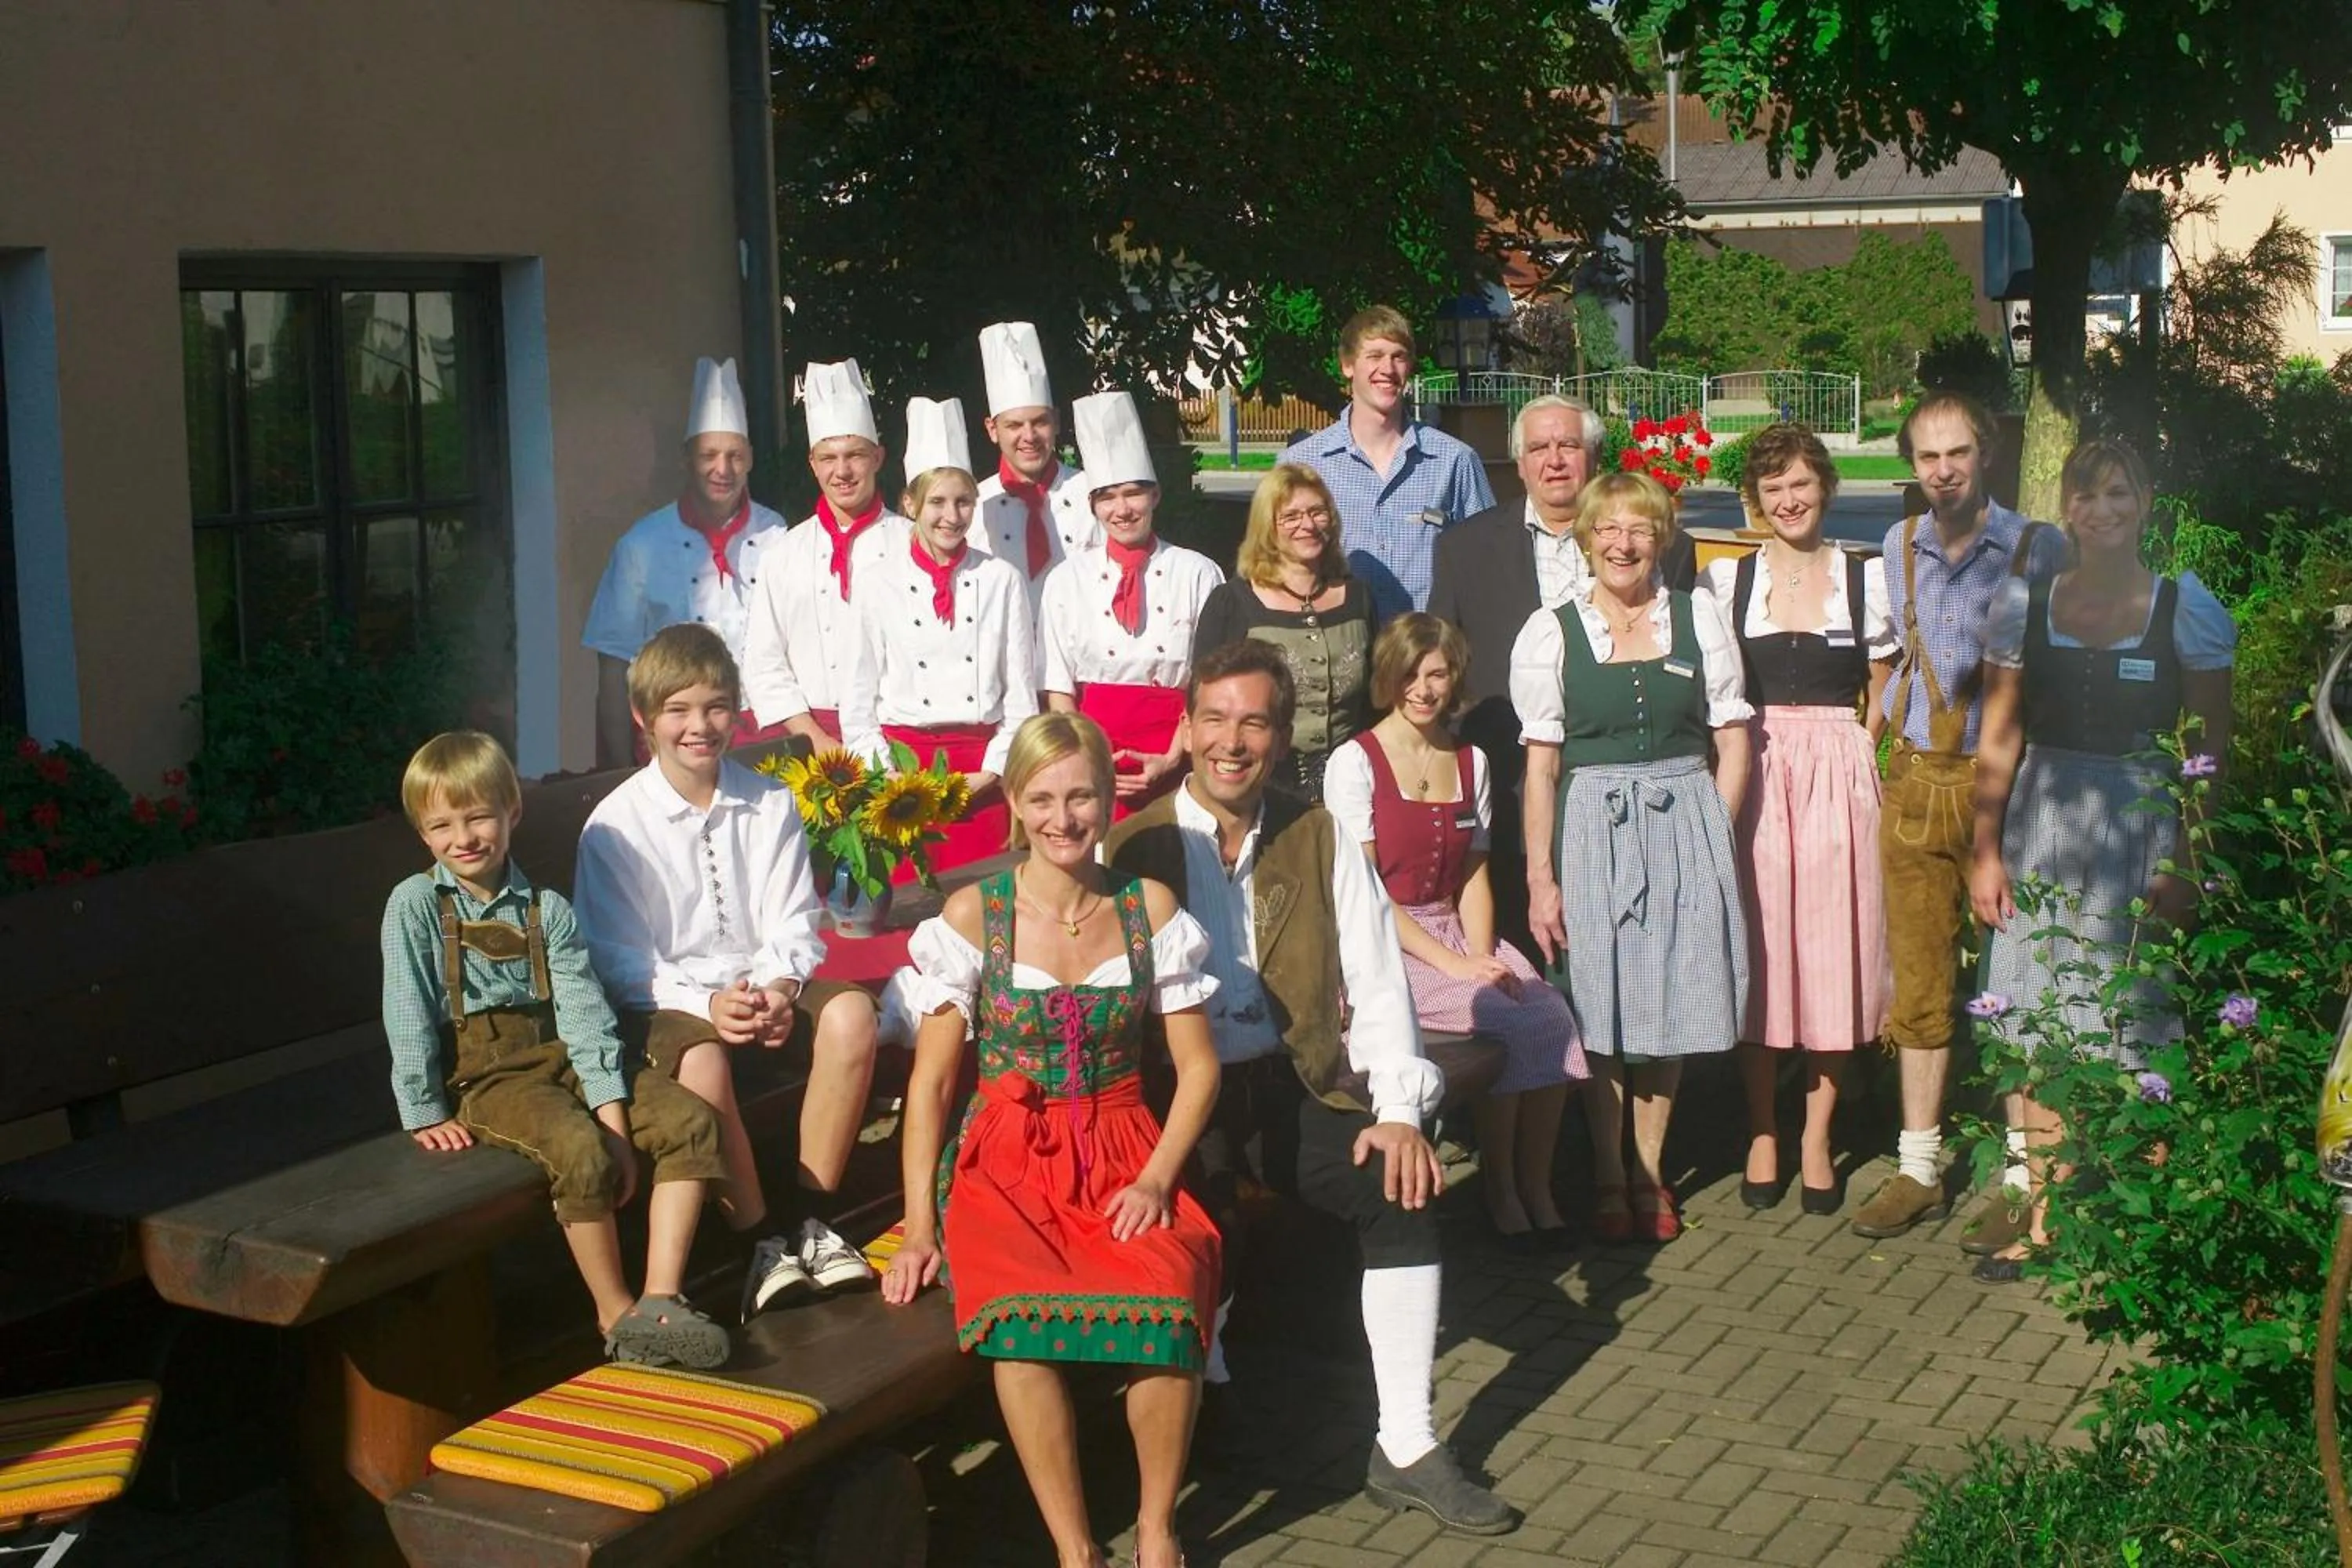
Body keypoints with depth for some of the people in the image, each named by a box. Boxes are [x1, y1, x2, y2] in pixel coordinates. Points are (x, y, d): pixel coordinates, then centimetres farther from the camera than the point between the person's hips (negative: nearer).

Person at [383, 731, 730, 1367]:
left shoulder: (547, 909, 6)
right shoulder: (415, 906, -1)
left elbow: (585, 1014, -3)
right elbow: (409, 1019, -6)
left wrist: (613, 1114, -13)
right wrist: (426, 1115, -13)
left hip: (558, 1056, 5)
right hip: (484, 1076, -5)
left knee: (690, 1121, -16)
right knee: (580, 1150, -33)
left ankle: (661, 1299, -20)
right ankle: (617, 1316, -18)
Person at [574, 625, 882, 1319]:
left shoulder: (770, 804, 4)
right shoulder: (616, 825, -6)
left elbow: (791, 924, 2)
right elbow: (621, 960, -8)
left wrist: (779, 989, -19)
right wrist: (706, 1004, -23)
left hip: (762, 982, 4)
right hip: (666, 1000, -4)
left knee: (850, 1013, -26)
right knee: (701, 1061, -37)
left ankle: (806, 1219, -15)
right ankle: (762, 1242, -20)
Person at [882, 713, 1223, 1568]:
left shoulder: (1149, 908, 5)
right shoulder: (974, 914, 0)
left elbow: (1198, 1065, 7)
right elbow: (931, 1079, 0)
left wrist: (1158, 1177, -8)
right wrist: (920, 1225, -7)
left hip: (1123, 1152, 1)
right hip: (1006, 1158, -1)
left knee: (1170, 1294, -31)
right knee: (1022, 1309, -34)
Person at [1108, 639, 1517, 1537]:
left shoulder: (1319, 840, 10)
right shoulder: (1133, 849, 2)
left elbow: (1375, 980, 4)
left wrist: (1399, 1108, -10)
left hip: (1291, 1088, 3)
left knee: (1404, 1188, -19)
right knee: (1201, 1218, -30)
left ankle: (1406, 1449, -10)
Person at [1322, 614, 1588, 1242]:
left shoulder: (1471, 761, 13)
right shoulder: (1354, 763, -4)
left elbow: (1474, 876, 11)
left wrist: (1483, 956, -8)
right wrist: (1453, 963, -17)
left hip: (1456, 934, 5)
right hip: (1381, 946, -5)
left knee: (1550, 1013, -21)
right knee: (1503, 1023, -26)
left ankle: (1536, 1184, -9)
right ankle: (1500, 1190, -9)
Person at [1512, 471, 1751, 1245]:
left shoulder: (1699, 617, 6)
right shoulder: (1550, 631, 1)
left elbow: (1733, 742, 7)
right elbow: (1540, 764, -3)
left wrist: (1712, 834, -2)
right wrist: (1540, 875, -8)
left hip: (1686, 826, 2)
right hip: (1592, 827, -1)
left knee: (1669, 1004, 6)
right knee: (1600, 1013, 1)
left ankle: (1649, 1172, 20)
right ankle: (1607, 1177, 16)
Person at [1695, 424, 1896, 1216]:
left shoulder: (1868, 578, 5)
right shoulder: (1725, 580, 6)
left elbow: (1885, 695, 11)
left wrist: (1860, 754, -1)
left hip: (1839, 779, 0)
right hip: (1752, 777, 0)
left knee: (1832, 947, 2)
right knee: (1757, 950, 2)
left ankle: (1817, 1137, 13)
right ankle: (1761, 1133, 14)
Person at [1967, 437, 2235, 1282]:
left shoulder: (2187, 609, 0)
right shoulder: (2023, 603, 6)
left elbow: (2211, 752, 1)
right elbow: (1998, 741, 8)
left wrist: (2188, 865, -7)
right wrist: (1987, 852, 2)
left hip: (2142, 828, -2)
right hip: (2041, 830, 2)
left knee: (2132, 1032, -1)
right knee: (2037, 1030, 4)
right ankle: (2042, 1219, 14)